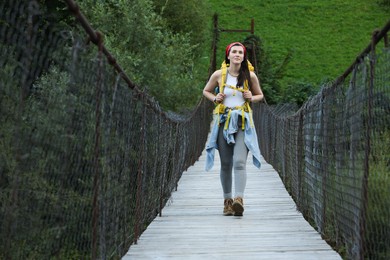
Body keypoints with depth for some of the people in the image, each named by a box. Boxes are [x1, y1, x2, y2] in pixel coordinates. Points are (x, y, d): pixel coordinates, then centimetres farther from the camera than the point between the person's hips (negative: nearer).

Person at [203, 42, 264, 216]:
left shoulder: (250, 76, 2)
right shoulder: (218, 75, 2)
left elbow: (260, 95, 17)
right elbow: (206, 91, 18)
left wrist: (251, 98, -5)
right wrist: (215, 98, -2)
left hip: (243, 123, -1)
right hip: (223, 121, 1)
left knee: (239, 162, -17)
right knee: (226, 164, 5)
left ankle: (239, 199, -26)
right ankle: (227, 200, 15)